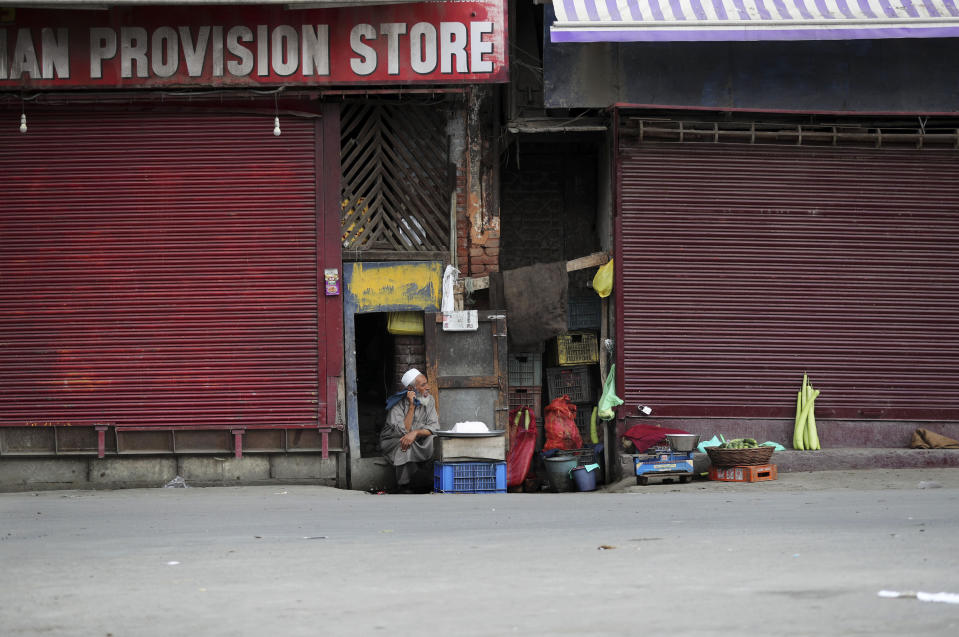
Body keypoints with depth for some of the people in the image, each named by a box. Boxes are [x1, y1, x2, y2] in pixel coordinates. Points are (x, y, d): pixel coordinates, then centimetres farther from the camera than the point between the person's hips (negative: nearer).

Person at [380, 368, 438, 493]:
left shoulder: (428, 400, -3)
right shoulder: (397, 404, -18)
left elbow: (434, 426, -12)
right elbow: (403, 431, -27)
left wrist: (415, 433, -31)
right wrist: (411, 406, -29)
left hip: (417, 442, 4)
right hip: (393, 441, -4)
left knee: (434, 439, -27)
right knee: (407, 449, -37)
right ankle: (402, 487, -19)